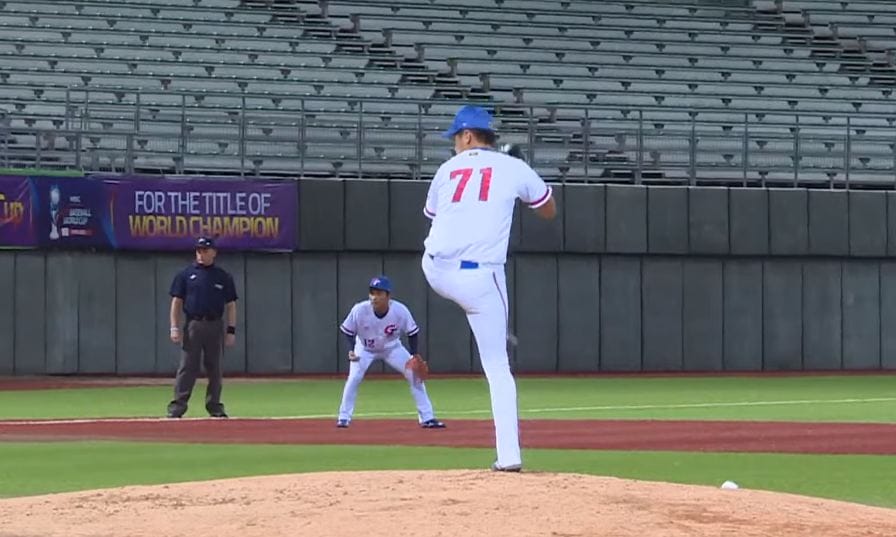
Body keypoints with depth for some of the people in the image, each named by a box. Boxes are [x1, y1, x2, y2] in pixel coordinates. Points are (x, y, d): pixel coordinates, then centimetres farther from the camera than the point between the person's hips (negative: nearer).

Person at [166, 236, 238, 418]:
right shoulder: (186, 275, 6)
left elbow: (230, 305, 9)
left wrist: (231, 330, 1)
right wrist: (174, 327, -5)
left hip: (215, 326, 1)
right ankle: (178, 405, -7)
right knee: (187, 366, -6)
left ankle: (214, 405, 12)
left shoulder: (223, 277, 9)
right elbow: (176, 302, 5)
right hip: (192, 326, -1)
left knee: (214, 368, 5)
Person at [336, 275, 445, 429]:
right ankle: (344, 417, -5)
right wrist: (351, 350, -27)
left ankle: (427, 418, 1)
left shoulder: (400, 311, -29)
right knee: (354, 378, -21)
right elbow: (348, 331, -13)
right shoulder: (359, 310, -30)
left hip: (392, 348, 1)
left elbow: (413, 333, -13)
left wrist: (414, 357, -19)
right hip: (365, 349, -1)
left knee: (415, 375, -9)